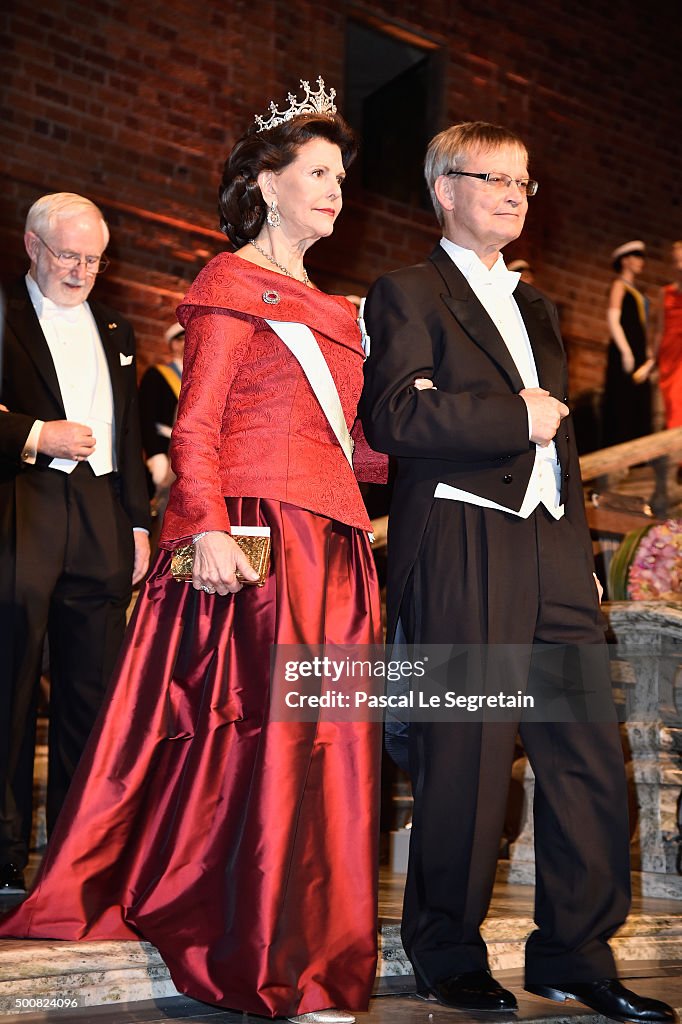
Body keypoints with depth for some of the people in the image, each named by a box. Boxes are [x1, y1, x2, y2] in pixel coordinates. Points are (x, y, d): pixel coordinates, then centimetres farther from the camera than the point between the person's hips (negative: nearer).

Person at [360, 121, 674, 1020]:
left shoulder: (536, 307, 26)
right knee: (467, 761, -2)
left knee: (589, 757, 4)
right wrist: (515, 415, -10)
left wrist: (582, 555, 14)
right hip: (462, 559, -7)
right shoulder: (409, 295, 2)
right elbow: (392, 416, -13)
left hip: (553, 553, 7)